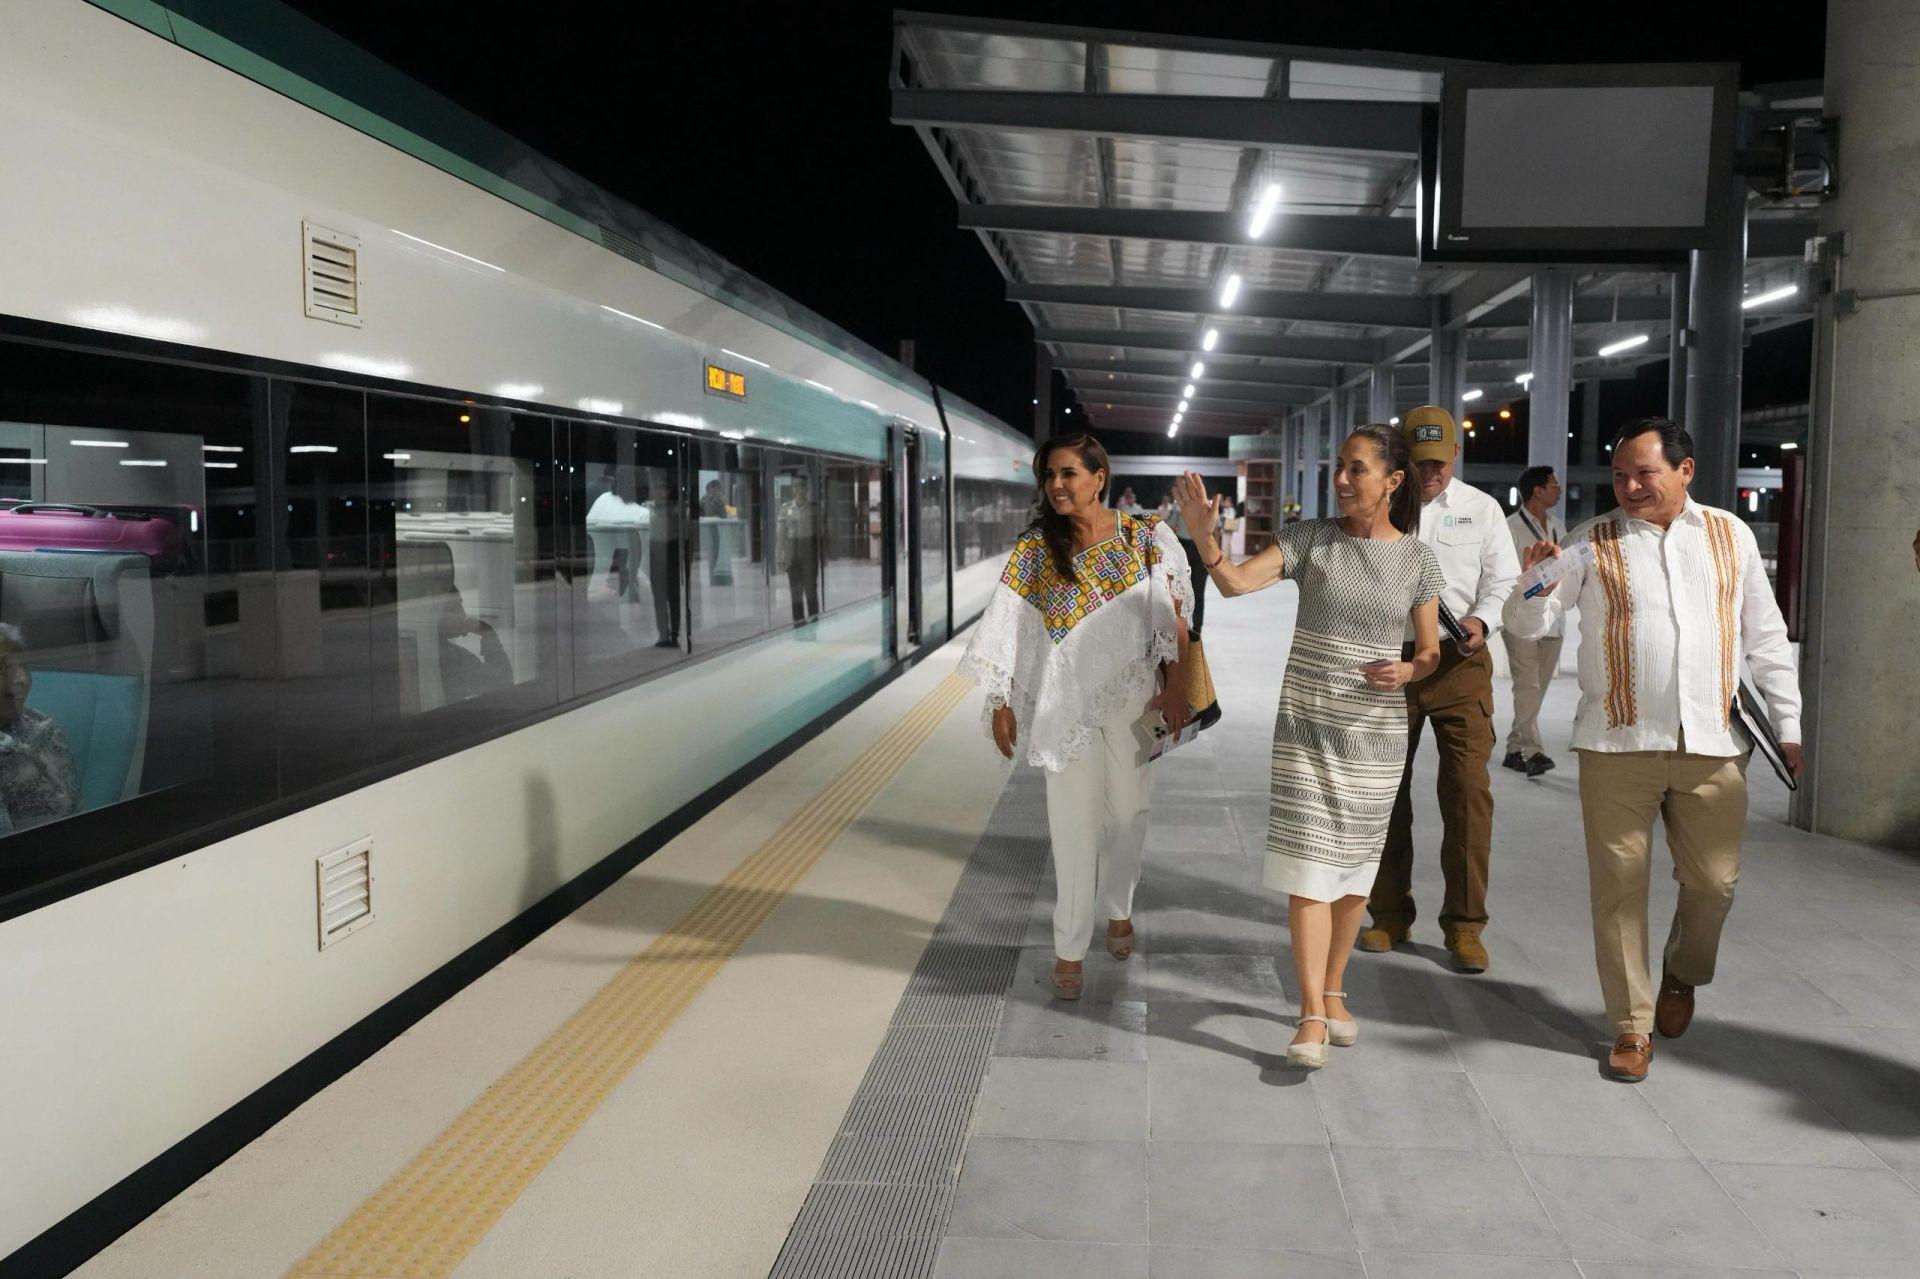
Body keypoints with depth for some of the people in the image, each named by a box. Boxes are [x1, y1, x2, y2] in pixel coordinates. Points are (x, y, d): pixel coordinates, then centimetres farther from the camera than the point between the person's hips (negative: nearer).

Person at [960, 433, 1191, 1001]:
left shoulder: (1144, 537, -2)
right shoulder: (1035, 548, -2)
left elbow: (1173, 617, -1)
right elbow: (1009, 628, -2)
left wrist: (1176, 687, -6)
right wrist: (1001, 702, -5)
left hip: (1131, 698, 1)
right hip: (1066, 701, -1)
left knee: (1129, 811, 14)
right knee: (1073, 823, 2)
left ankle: (1117, 908, 41)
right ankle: (1070, 949, 14)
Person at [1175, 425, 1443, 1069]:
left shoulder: (1418, 558, 1)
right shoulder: (1310, 538, -3)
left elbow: (1429, 653, 8)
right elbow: (1235, 582, -15)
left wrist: (1406, 670, -14)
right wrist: (1203, 533, -33)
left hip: (1377, 733, 2)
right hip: (1307, 725, -2)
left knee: (1355, 867, 12)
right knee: (1308, 866, -6)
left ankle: (1333, 991, 30)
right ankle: (1312, 1017, -2)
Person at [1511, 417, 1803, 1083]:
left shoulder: (1730, 535, 10)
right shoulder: (1593, 542, 3)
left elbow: (1766, 635, 15)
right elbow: (1529, 626, 0)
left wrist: (1787, 723, 12)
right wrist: (1535, 585, -21)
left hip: (1712, 742, 2)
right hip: (1618, 744, -2)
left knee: (1713, 882, 7)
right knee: (1618, 884, 1)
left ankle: (1682, 974, 37)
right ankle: (1632, 1026, 14)